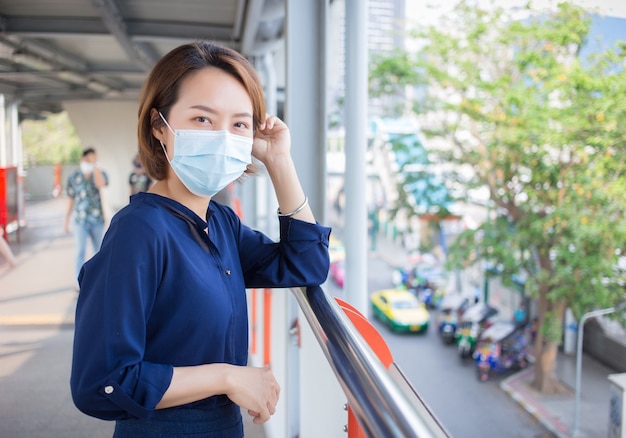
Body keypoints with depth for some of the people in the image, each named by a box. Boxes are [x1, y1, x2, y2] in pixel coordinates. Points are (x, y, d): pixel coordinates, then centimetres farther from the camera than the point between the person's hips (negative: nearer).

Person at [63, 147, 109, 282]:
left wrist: (95, 165, -16)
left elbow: (100, 184, -23)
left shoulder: (101, 174, 1)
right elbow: (71, 199, 8)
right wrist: (66, 220, 9)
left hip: (98, 220, 1)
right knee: (80, 252, -1)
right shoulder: (74, 177, 3)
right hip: (80, 220, 0)